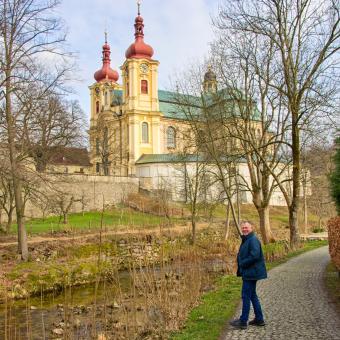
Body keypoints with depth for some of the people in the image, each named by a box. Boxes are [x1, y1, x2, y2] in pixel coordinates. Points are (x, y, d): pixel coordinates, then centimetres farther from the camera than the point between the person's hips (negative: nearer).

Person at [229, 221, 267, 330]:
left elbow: (254, 256, -27)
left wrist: (242, 264, -17)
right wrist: (241, 265, 6)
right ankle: (259, 319, 27)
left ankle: (243, 321, 5)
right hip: (249, 273, 10)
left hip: (251, 273, -10)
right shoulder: (246, 239, 14)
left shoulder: (253, 240, -18)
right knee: (252, 295, 17)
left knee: (246, 296, -3)